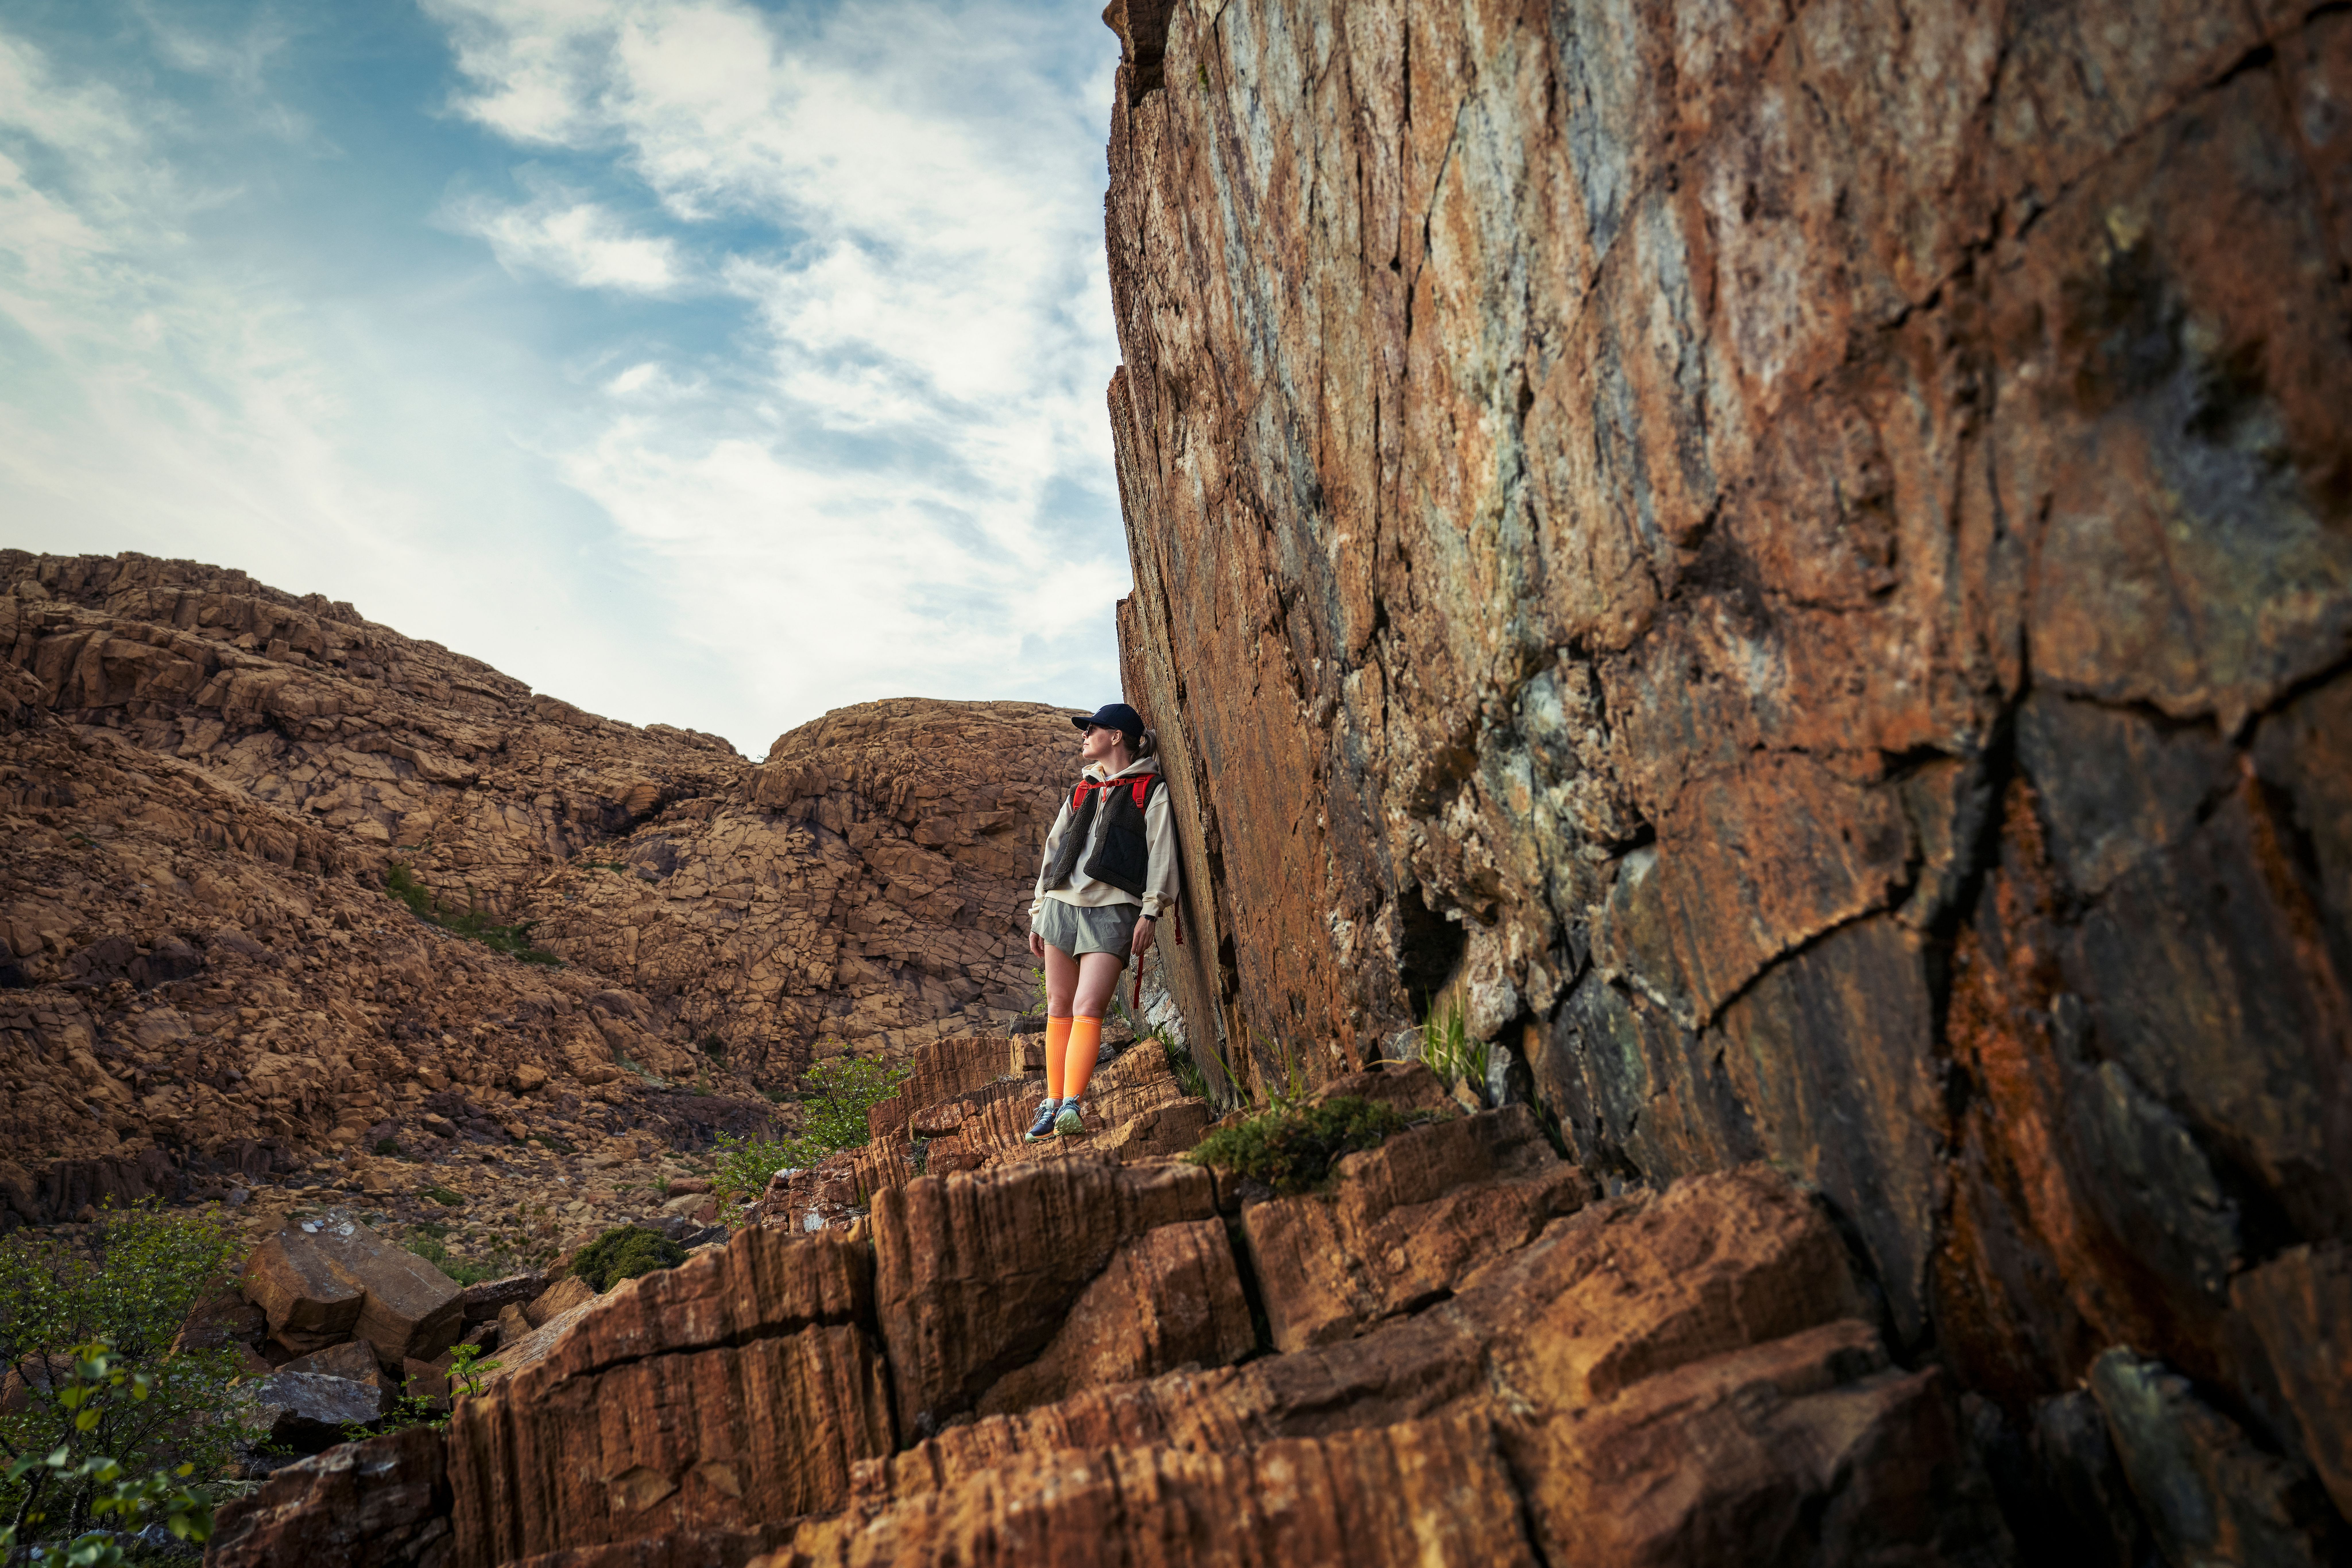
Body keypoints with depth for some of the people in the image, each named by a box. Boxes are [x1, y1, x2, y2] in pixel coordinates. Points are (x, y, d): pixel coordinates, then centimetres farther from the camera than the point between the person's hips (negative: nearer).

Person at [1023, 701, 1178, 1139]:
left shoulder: (1151, 790, 5)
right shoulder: (1083, 791, 22)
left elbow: (1161, 852, -3)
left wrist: (1151, 911, -13)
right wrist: (1038, 912, 18)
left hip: (1113, 910, -6)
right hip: (1062, 904, 6)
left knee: (1087, 1009, -16)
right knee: (1058, 1007, 4)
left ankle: (1072, 1106, -18)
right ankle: (1052, 1104, 8)